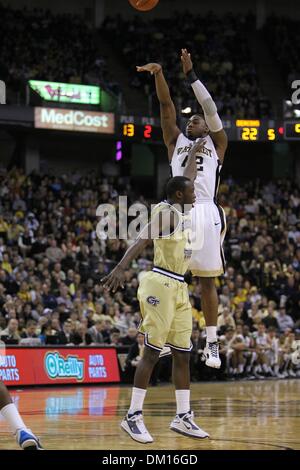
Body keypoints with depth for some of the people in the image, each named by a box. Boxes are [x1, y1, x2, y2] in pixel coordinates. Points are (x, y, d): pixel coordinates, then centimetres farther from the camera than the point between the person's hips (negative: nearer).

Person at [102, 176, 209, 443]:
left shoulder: (184, 215, 14)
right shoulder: (166, 212, -13)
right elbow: (142, 241, -28)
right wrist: (122, 268, -41)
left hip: (179, 288, 9)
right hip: (161, 284, -9)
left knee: (183, 354, 9)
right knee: (152, 352, -8)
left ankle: (183, 418, 15)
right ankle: (133, 416, -3)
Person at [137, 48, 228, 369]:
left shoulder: (217, 143, 18)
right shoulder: (176, 141, 23)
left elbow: (210, 108, 7)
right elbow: (166, 106, 12)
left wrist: (190, 74, 5)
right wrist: (159, 74, 1)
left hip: (207, 213, -1)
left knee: (207, 280, 2)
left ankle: (212, 343, 4)